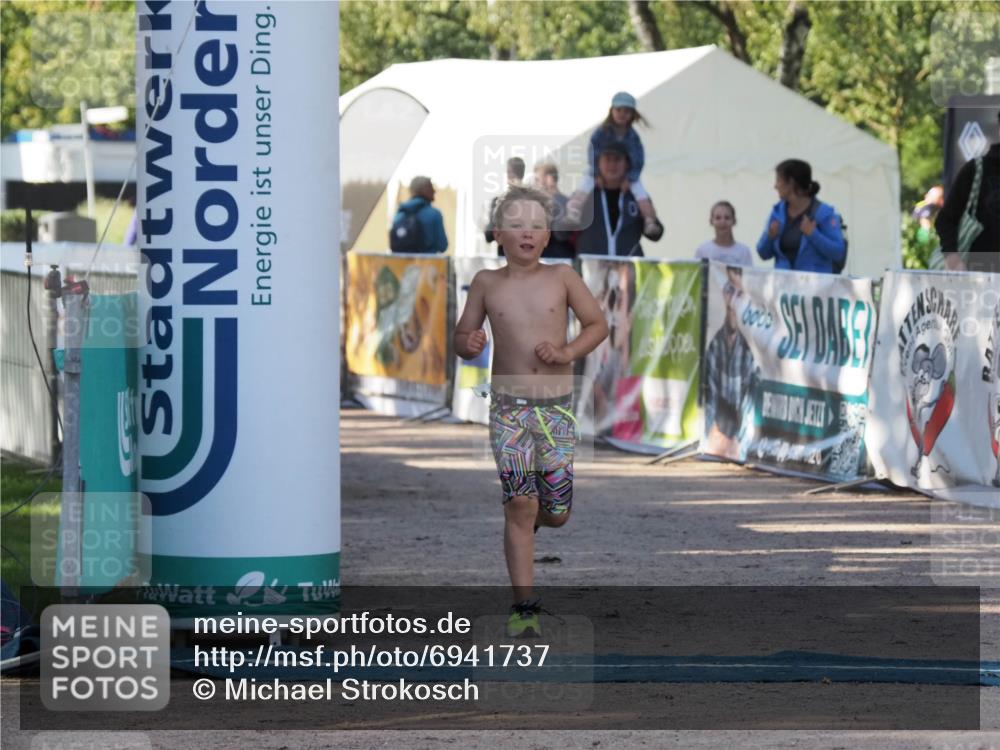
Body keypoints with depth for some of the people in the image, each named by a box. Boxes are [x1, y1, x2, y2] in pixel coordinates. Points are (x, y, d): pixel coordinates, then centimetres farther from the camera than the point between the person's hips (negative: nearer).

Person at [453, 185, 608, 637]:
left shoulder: (561, 277, 2)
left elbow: (597, 324, 9)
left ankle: (529, 520, 38)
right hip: (508, 408, -1)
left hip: (557, 408, 1)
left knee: (556, 513, 0)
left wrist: (567, 353, -9)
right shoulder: (487, 283, 3)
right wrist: (469, 345, -14)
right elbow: (461, 337, 11)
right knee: (519, 503, -11)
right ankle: (524, 607, -7)